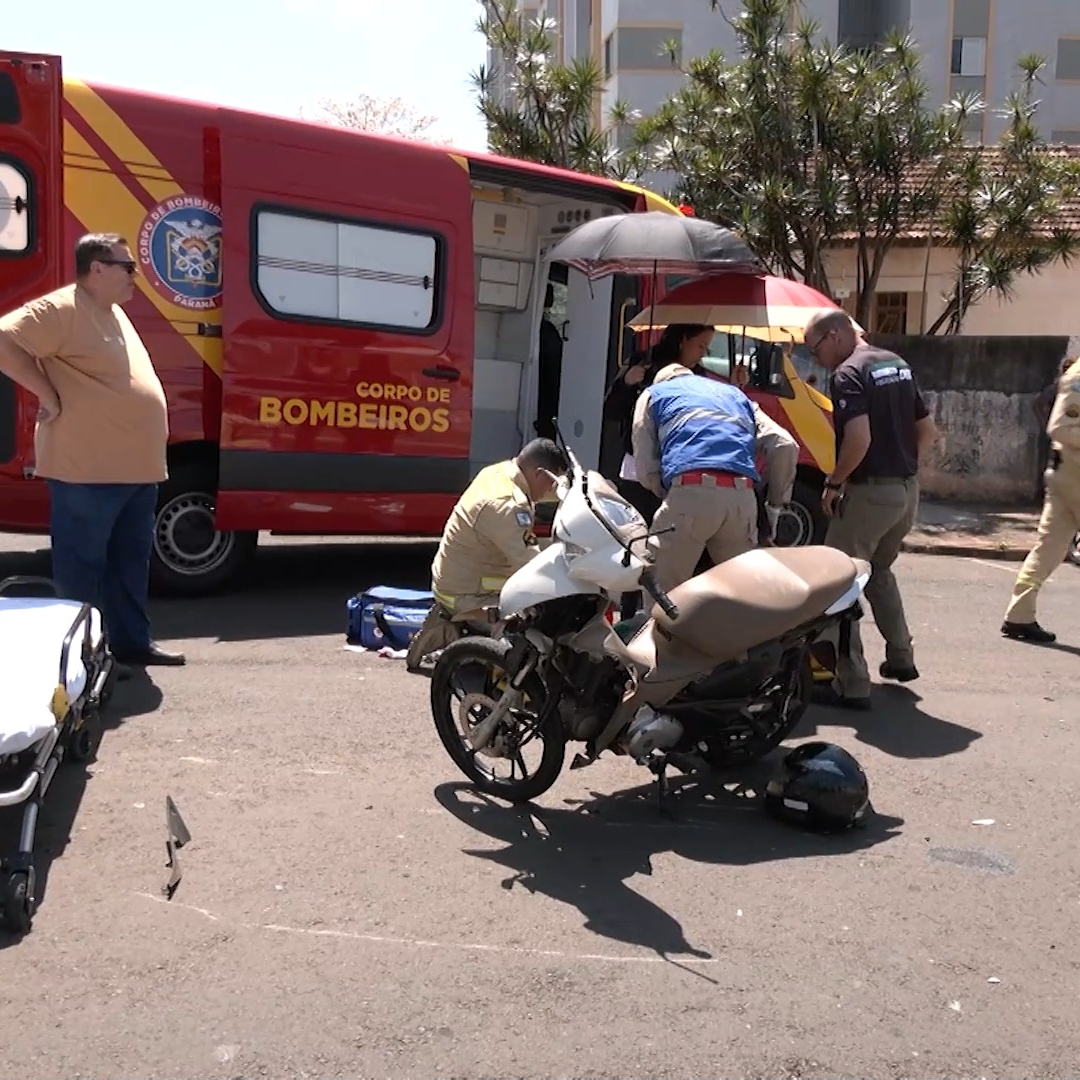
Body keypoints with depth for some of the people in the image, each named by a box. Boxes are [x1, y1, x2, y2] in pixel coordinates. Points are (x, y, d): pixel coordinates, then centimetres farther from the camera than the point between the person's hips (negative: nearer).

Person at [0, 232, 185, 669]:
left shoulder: (114, 313, 18)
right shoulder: (62, 309, -11)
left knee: (130, 562, 14)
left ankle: (132, 641, 24)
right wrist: (48, 394, -17)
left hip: (137, 469, 9)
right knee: (81, 566, 0)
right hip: (88, 470, -9)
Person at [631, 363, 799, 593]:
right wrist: (776, 504, 25)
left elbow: (647, 469, 14)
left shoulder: (654, 394, 26)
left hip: (690, 494, -4)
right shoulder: (733, 393, 35)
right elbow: (785, 446, 20)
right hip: (742, 499, 4)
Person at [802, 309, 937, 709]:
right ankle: (901, 658, 34)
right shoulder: (897, 364, 14)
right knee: (880, 572, 27)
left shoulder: (848, 373, -13)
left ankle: (852, 684, -2)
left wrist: (833, 483, -13)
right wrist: (904, 465, 18)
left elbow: (859, 438, -25)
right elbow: (927, 431, 16)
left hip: (871, 491, -9)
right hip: (908, 489, 9)